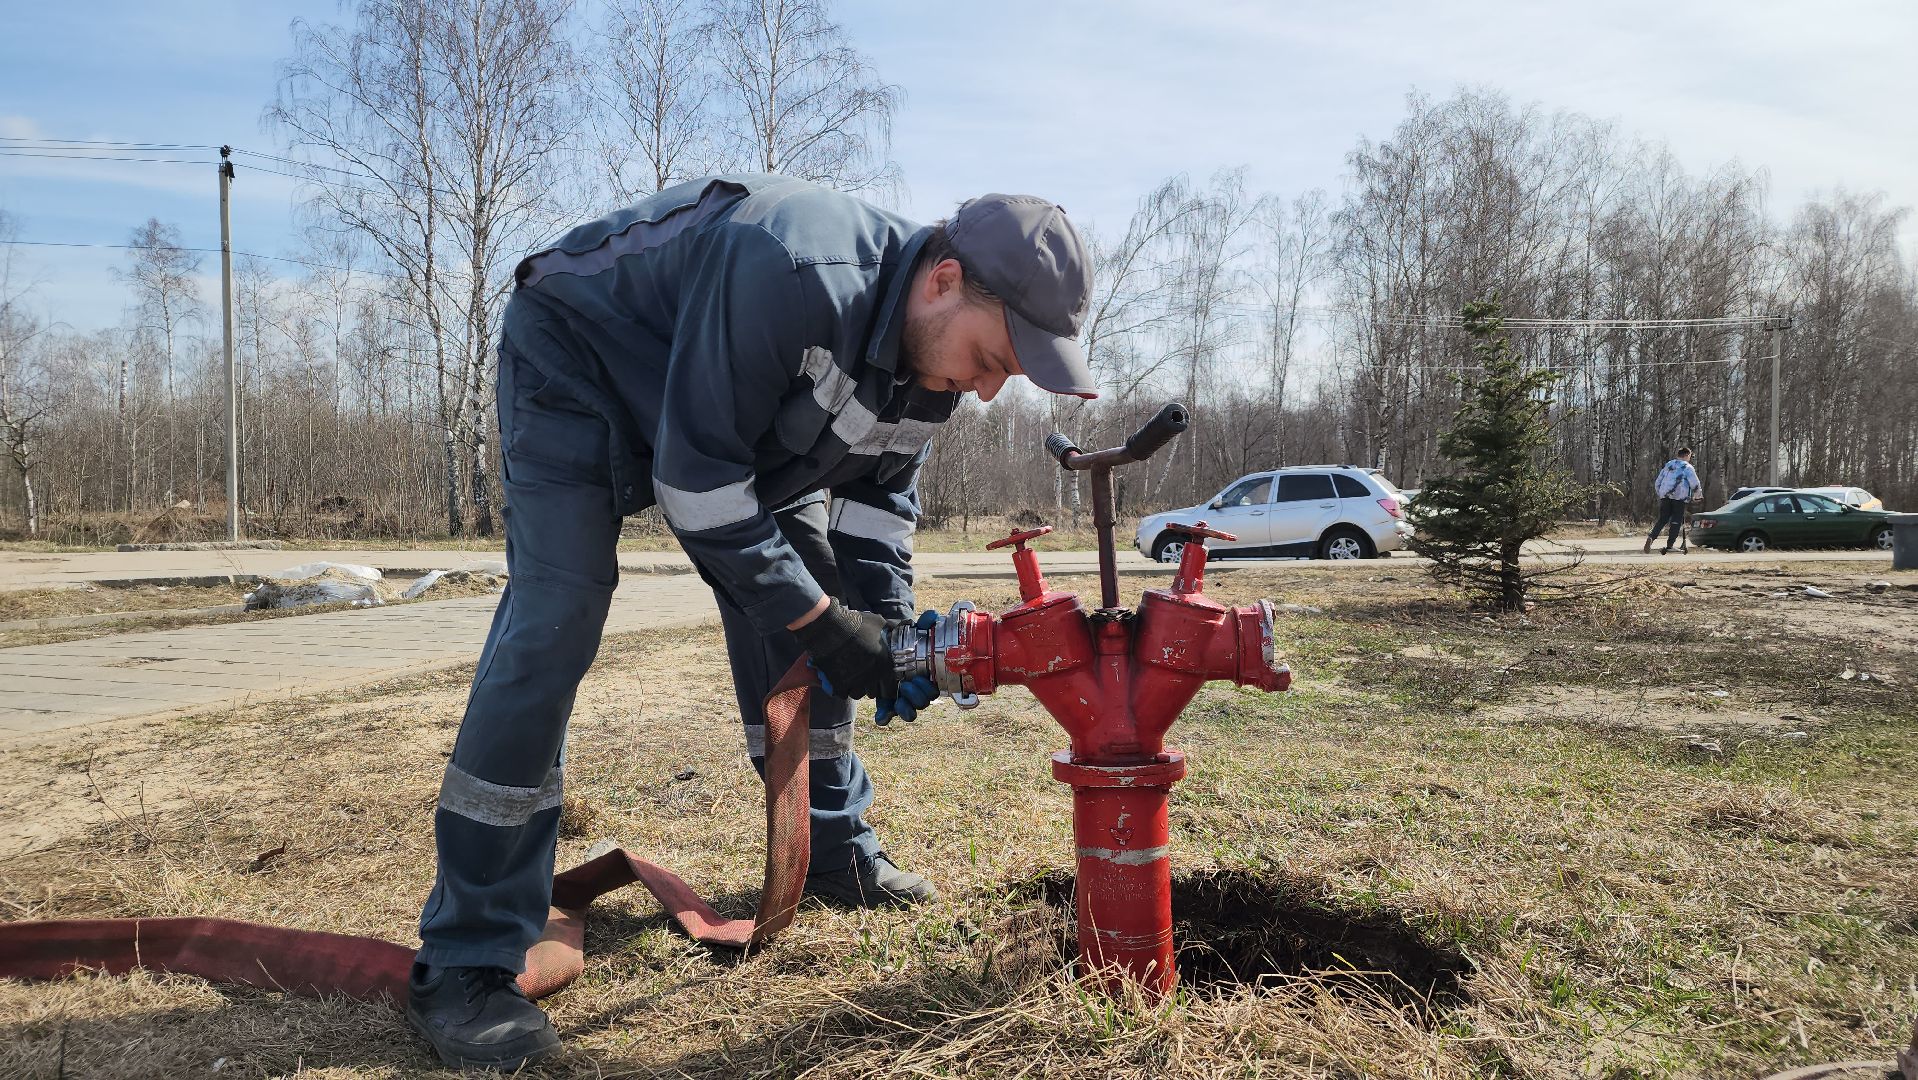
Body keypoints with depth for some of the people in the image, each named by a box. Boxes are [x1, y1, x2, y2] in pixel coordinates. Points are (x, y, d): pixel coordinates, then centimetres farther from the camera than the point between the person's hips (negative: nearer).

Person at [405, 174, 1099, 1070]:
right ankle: (464, 964, -14)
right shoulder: (792, 278, -40)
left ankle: (835, 853, 20)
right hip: (579, 362, -8)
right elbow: (696, 475, -35)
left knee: (793, 611, 3)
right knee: (551, 628, -20)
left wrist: (888, 629, -13)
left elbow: (880, 494, 0)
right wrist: (819, 616, -31)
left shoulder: (929, 352, -12)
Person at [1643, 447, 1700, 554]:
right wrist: (1695, 494, 16)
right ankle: (1669, 546, -4)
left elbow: (1657, 483, 22)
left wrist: (1660, 494, 33)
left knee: (1662, 519, 6)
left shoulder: (1668, 465, 21)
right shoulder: (1688, 467, 4)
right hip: (1680, 497, -4)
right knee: (1676, 521, 1)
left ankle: (1651, 537, -18)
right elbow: (1695, 484, -3)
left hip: (1665, 496, 4)